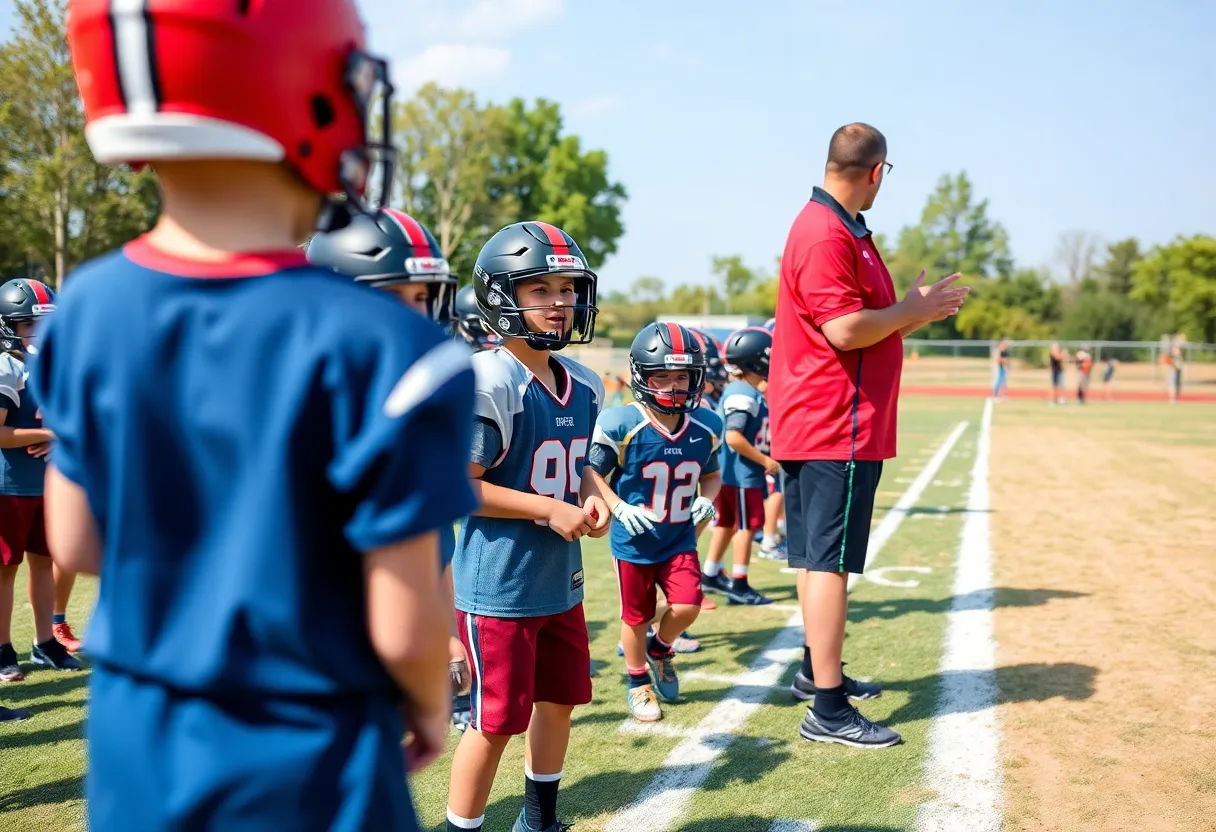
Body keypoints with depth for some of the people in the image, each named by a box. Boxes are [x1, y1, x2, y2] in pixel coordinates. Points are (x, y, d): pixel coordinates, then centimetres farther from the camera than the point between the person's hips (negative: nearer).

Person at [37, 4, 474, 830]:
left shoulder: (87, 312, -6)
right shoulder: (374, 347, -23)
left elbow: (76, 544, 4)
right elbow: (404, 627, -17)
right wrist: (430, 706, 3)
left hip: (135, 761, 5)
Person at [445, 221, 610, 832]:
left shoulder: (583, 385, 6)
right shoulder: (490, 382, -19)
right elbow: (457, 485, -20)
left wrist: (590, 501, -2)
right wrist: (550, 509, -20)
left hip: (560, 579, 8)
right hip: (498, 585, -8)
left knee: (560, 699, 20)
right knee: (496, 721, 1)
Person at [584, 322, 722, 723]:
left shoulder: (706, 427, -4)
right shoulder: (621, 425, -19)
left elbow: (711, 474, 12)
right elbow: (592, 472, -10)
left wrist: (706, 499, -8)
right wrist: (618, 508, -22)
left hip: (680, 539, 3)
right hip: (634, 541, -3)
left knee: (687, 607, -8)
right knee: (636, 616, 10)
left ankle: (660, 649, 26)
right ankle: (638, 682, 34)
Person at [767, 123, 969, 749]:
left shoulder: (842, 230, 18)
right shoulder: (826, 235, -16)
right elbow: (845, 329, -24)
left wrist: (918, 312, 14)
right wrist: (910, 309, -10)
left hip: (816, 427, 11)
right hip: (836, 424, -11)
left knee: (819, 555, 19)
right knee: (829, 561, -7)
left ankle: (817, 672, 33)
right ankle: (828, 710, -2)